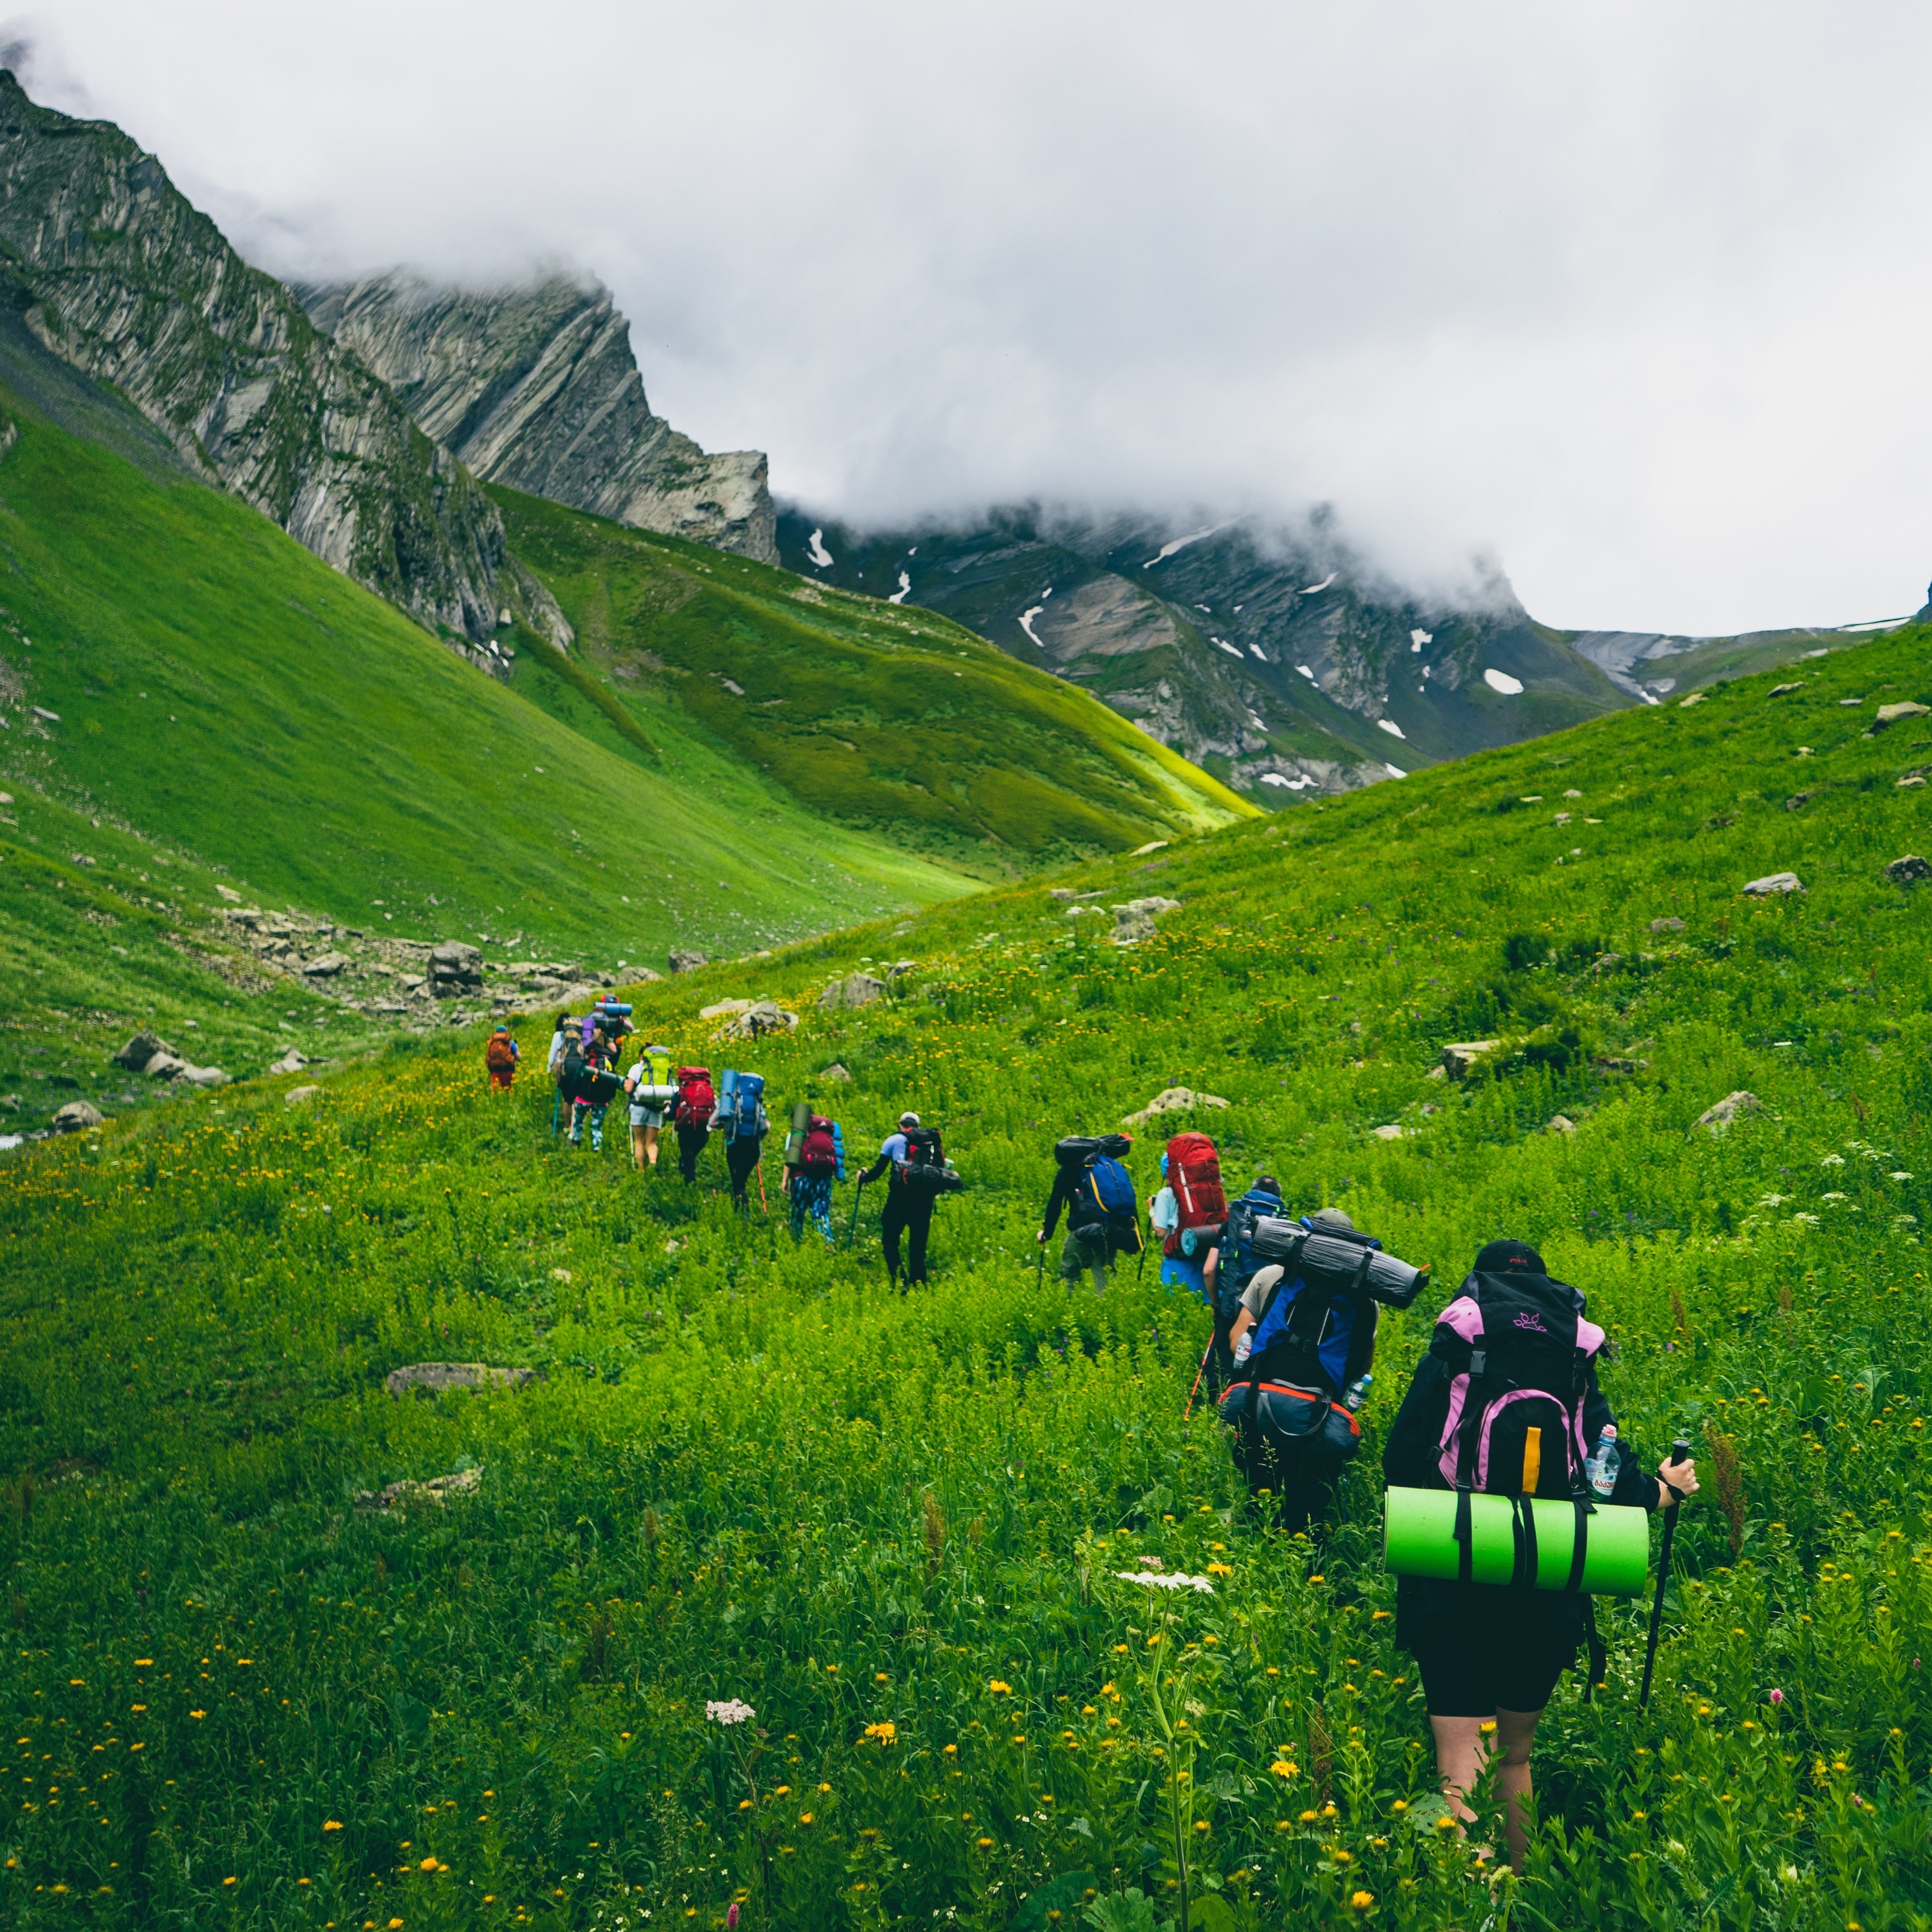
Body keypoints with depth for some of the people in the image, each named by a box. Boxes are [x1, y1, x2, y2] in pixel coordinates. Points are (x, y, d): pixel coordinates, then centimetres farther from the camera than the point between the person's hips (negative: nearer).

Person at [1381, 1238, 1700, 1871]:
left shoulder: (1449, 1358, 0)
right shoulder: (1576, 1368, 5)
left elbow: (1400, 1466, -2)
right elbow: (1610, 1478, 2)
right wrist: (1664, 1487, 24)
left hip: (1451, 1588, -3)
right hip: (1547, 1598, 3)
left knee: (1460, 1766, -6)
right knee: (1516, 1753, 23)